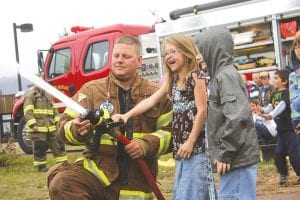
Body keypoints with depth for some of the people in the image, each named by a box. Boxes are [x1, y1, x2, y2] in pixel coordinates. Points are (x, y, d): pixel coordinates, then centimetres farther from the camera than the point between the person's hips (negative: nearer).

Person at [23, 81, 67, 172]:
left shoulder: (48, 95, 17)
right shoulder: (30, 95, -5)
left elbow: (54, 109, 21)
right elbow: (28, 112, -12)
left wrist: (57, 122, 11)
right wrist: (33, 125, -20)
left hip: (51, 127, 7)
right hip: (38, 127, -7)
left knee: (57, 144, 8)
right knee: (40, 147, -2)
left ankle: (62, 163, 16)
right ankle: (41, 165, 9)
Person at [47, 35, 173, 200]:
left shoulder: (155, 94, 7)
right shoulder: (92, 90, 5)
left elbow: (170, 131, 4)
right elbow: (66, 125, 0)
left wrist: (147, 145, -15)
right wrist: (78, 130, -23)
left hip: (136, 182, 1)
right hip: (98, 169, -1)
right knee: (61, 184, -29)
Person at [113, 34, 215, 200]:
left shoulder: (196, 75, -8)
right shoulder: (172, 80, 16)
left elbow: (202, 110, -13)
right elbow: (151, 100, 10)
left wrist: (191, 142, -15)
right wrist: (127, 115, -2)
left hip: (197, 145, -8)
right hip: (181, 145, 9)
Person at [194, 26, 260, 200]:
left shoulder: (225, 75, -13)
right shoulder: (224, 74, 16)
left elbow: (237, 116, -23)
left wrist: (224, 153, -18)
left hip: (236, 157, -9)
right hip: (239, 156, 9)